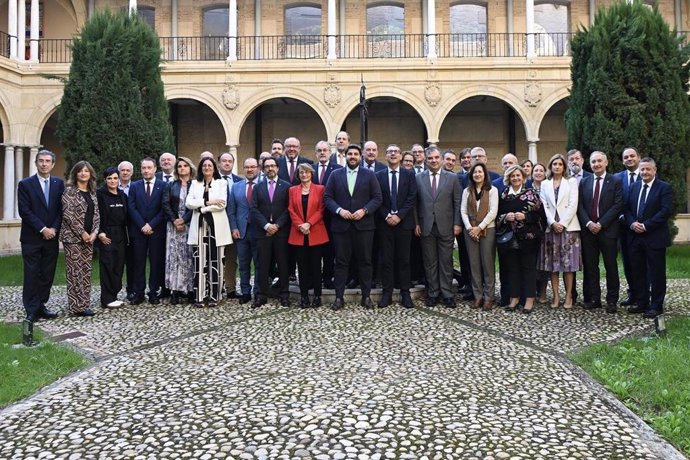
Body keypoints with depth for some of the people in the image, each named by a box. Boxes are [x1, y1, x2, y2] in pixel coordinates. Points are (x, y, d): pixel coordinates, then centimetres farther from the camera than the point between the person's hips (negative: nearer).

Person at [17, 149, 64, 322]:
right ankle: (32, 311, 7)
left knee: (47, 275, 6)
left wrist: (54, 229, -8)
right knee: (32, 275, 0)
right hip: (32, 238, -3)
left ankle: (41, 306, 16)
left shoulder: (59, 183, 7)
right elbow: (24, 211, -9)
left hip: (51, 237, 3)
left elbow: (61, 209, 5)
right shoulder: (25, 184, -2)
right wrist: (42, 229, -14)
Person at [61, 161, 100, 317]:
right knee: (75, 272, -4)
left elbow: (96, 215, 12)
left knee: (86, 272, 9)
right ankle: (76, 306, 1)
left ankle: (84, 304, 15)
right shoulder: (69, 190, -6)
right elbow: (67, 214, -14)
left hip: (89, 238, 6)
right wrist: (82, 233, -15)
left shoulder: (92, 192, 12)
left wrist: (94, 232, -3)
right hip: (73, 237, -6)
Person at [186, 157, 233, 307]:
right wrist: (208, 202, -10)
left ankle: (214, 296, 4)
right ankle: (200, 296, 1)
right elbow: (189, 203, 1)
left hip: (216, 226, -2)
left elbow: (222, 204, -7)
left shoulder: (221, 183, 6)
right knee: (200, 261, -3)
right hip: (199, 226, 2)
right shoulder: (195, 184, 14)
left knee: (215, 261, -1)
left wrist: (202, 208, -8)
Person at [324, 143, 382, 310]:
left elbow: (377, 197, 1)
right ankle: (339, 297, 9)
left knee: (365, 261, 5)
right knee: (341, 262, 4)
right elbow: (327, 197, 3)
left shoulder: (369, 174, 6)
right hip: (341, 225, 1)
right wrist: (339, 210, -12)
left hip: (363, 224, 0)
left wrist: (364, 210, -13)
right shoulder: (335, 174, 8)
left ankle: (366, 296, 14)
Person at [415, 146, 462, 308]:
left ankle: (447, 294, 11)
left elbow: (457, 202, 3)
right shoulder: (418, 178, 6)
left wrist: (457, 223, -3)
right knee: (430, 262, 6)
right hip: (426, 226, 1)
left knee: (446, 261, 3)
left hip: (446, 226, -1)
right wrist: (416, 223, 0)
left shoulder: (452, 178, 4)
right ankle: (432, 293, 15)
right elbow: (415, 203, 6)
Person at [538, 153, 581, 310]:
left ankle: (569, 296, 4)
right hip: (551, 226, 2)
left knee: (568, 262, -2)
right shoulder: (545, 184, 12)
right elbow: (544, 206, 5)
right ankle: (556, 295, 6)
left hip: (568, 226, -2)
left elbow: (573, 205, -3)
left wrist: (562, 223, -11)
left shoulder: (571, 182, 6)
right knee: (552, 263, 1)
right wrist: (553, 223, -9)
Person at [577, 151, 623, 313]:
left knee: (611, 266, 3)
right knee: (590, 266, 5)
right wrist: (588, 223, -10)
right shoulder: (584, 182, 11)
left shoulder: (615, 182, 1)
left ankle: (612, 300, 11)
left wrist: (600, 224, -13)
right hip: (588, 230, 3)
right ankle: (593, 298, 13)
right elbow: (580, 206, 6)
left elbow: (617, 206, -7)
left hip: (608, 230, -3)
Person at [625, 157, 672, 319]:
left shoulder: (664, 187, -4)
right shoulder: (634, 187, 13)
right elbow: (627, 209, 12)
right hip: (635, 237, 5)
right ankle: (641, 303, 21)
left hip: (655, 238, -5)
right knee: (638, 272, 11)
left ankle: (656, 306, 11)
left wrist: (646, 225, -17)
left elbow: (666, 211, -13)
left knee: (656, 273, 2)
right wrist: (632, 223, -8)